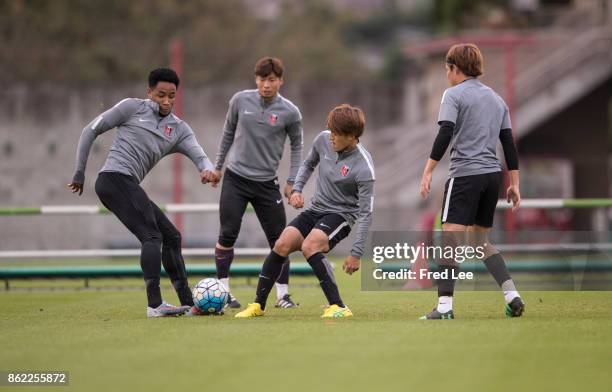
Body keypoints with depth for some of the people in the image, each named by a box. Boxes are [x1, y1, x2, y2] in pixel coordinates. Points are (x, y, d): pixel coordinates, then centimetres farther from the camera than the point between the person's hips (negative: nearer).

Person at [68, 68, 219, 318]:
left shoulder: (179, 129, 17)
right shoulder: (133, 108, 3)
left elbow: (198, 155, -1)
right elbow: (91, 131, 5)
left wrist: (208, 169, -25)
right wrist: (79, 173, 2)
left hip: (128, 186, 8)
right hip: (115, 178, -8)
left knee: (171, 237, 9)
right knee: (152, 236, -18)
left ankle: (188, 303, 14)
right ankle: (154, 304, -24)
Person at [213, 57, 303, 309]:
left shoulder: (289, 112, -7)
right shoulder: (240, 100, -3)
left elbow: (296, 145, 7)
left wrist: (292, 181, 3)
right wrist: (218, 165, 16)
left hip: (266, 183, 0)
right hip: (235, 177, 0)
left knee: (279, 240, -1)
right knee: (227, 236, -4)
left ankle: (283, 295, 8)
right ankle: (223, 290, 6)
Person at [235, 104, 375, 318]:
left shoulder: (363, 167, -22)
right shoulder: (323, 139, -5)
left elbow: (365, 213, -19)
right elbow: (308, 164, 18)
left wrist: (356, 253, -21)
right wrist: (297, 189, 1)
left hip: (341, 214, -6)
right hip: (315, 209, 6)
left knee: (310, 246, -31)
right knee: (282, 244, -13)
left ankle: (338, 307, -29)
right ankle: (258, 305, 0)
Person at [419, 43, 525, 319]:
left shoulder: (454, 95, -2)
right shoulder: (496, 99, 18)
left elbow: (445, 135, -15)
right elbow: (509, 144, 16)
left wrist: (428, 172, -15)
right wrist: (514, 185, 18)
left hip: (465, 173, -7)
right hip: (492, 174, 7)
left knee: (450, 239, -8)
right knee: (479, 241, 19)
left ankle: (444, 306, -16)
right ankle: (512, 295, 8)